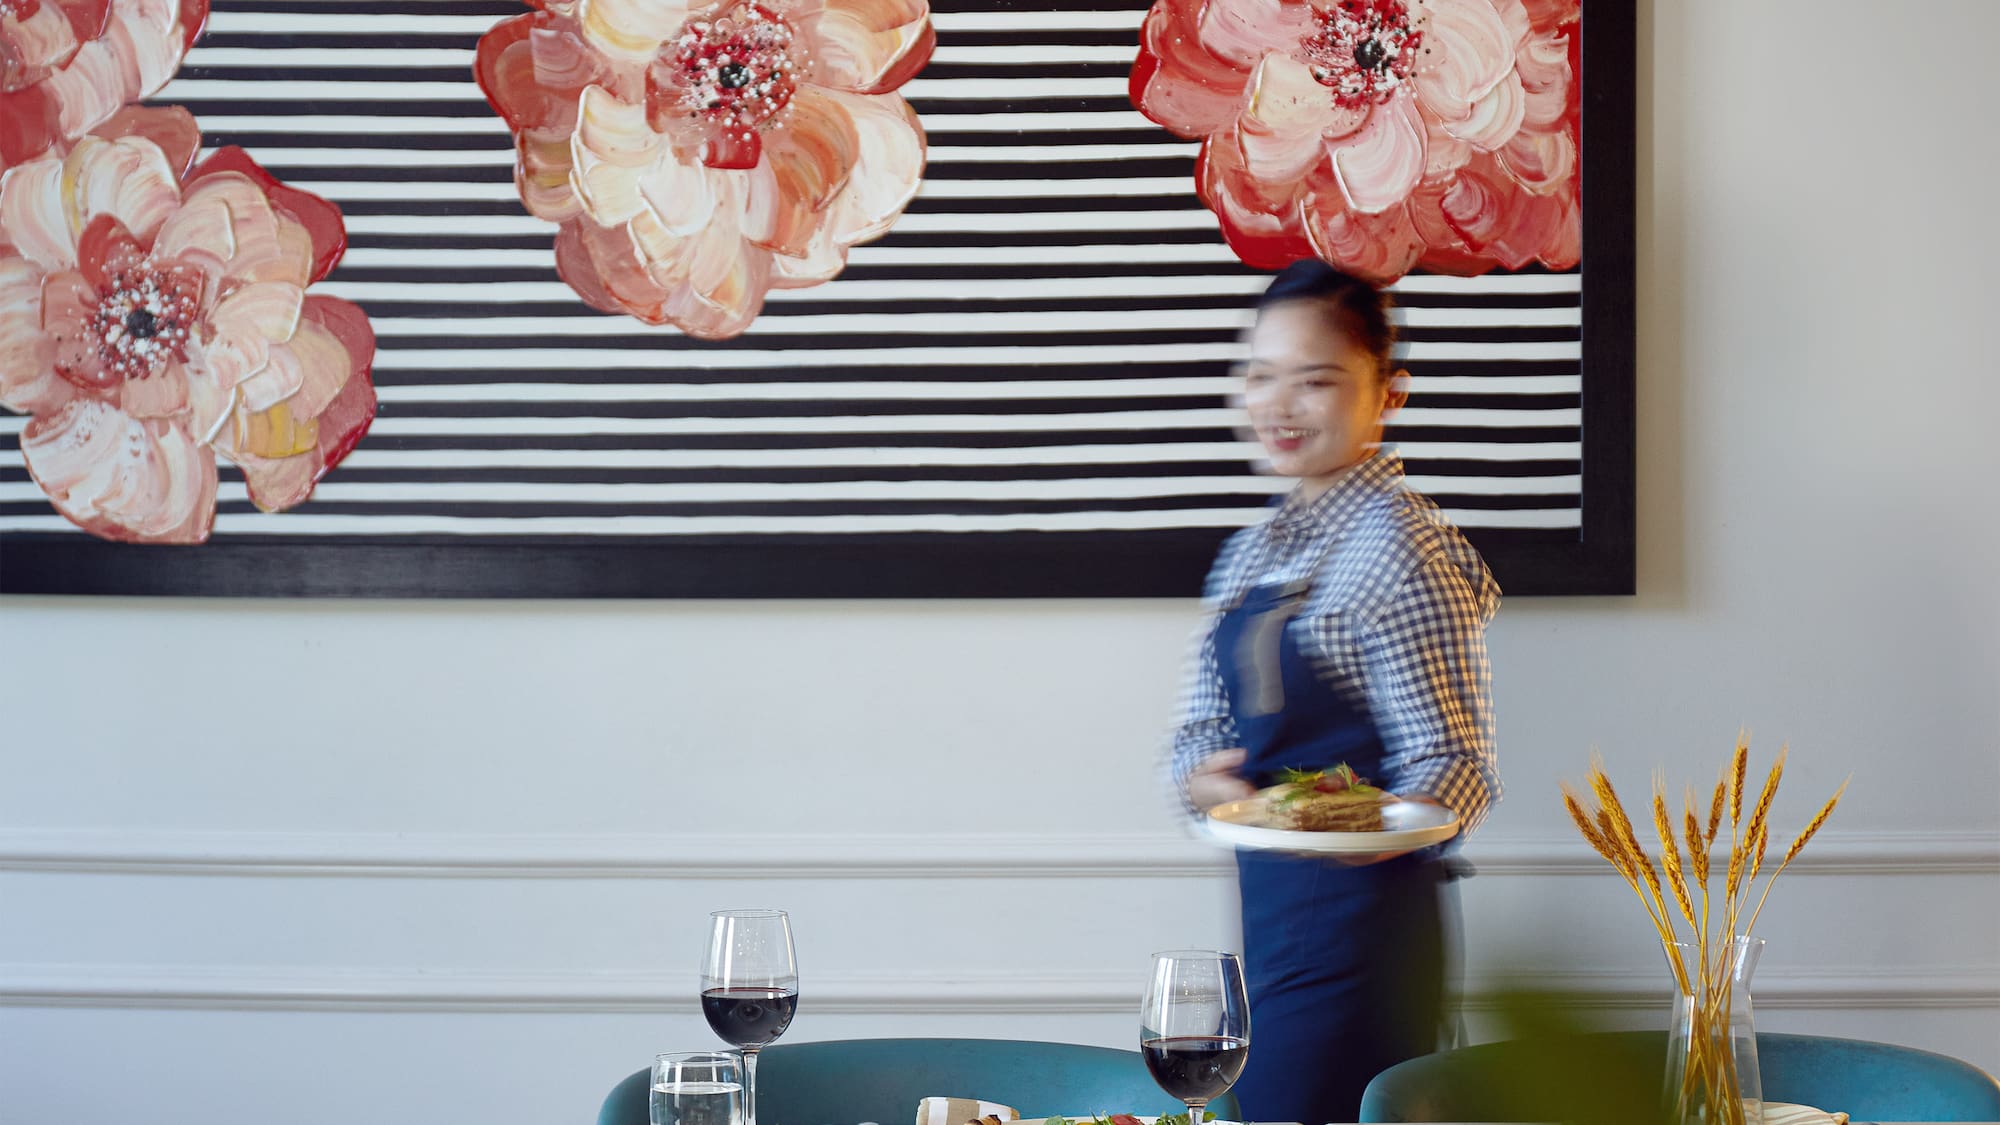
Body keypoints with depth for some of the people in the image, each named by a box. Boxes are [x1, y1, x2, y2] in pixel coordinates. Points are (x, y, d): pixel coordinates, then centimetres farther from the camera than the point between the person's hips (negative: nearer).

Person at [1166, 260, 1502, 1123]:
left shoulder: (1400, 544, -12)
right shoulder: (1253, 551, 13)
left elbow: (1455, 761, -14)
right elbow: (1203, 720, 14)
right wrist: (1206, 777, -9)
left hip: (1363, 914, -8)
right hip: (1271, 907, 8)